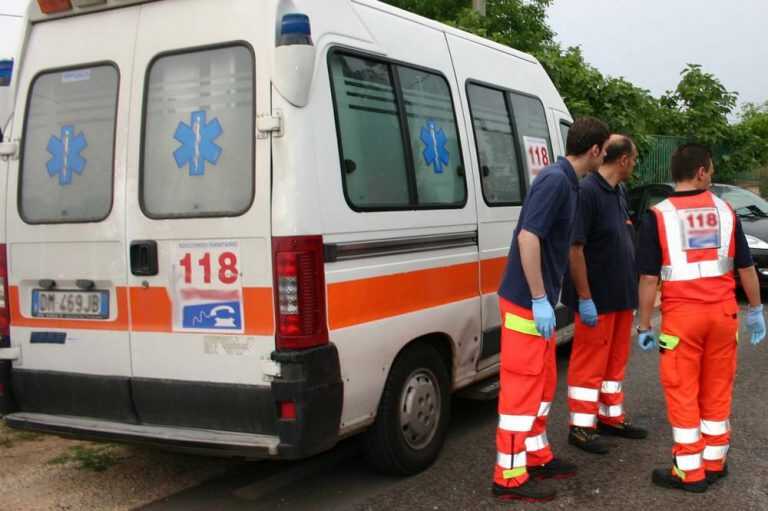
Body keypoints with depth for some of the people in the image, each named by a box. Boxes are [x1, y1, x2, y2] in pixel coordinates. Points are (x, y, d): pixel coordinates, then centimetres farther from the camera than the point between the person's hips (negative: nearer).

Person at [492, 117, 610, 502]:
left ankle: (536, 456, 31)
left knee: (542, 382, 18)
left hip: (539, 301, 10)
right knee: (522, 386, -3)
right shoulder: (555, 181, -18)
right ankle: (509, 476, 5)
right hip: (526, 302, -10)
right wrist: (539, 300, -24)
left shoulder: (566, 181, 12)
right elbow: (527, 238, -26)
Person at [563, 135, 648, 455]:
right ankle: (581, 427, 12)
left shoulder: (619, 193, 10)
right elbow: (574, 248, -21)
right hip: (596, 299, -9)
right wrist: (585, 298, -20)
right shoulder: (586, 192, -19)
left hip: (621, 296, 9)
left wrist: (632, 290, 17)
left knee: (616, 360, 18)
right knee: (589, 363, 1)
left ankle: (611, 417, 31)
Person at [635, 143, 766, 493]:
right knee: (717, 389, 15)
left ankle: (690, 471, 11)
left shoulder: (658, 215, -6)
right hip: (723, 312, 4)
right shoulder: (725, 211, 5)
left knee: (683, 392, 5)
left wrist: (644, 325, 0)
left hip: (682, 314, -4)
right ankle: (714, 462, 26)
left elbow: (649, 278, -8)